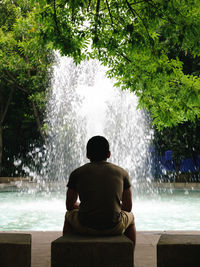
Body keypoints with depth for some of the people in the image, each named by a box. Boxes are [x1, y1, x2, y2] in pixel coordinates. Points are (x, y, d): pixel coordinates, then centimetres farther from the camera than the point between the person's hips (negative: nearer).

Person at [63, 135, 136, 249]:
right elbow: (128, 207, 12)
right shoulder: (122, 173, 6)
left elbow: (70, 206, 15)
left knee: (69, 215, 35)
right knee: (130, 217, 35)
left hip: (84, 227, 0)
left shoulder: (77, 173, 5)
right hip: (114, 228, 0)